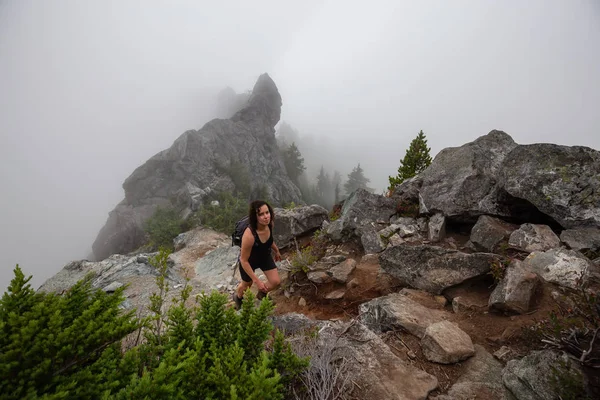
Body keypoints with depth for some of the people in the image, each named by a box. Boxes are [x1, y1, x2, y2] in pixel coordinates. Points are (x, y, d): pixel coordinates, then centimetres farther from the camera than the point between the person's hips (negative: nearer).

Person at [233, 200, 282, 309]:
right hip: (249, 261, -4)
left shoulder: (269, 224, -25)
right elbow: (244, 260, -31)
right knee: (247, 284, 21)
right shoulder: (249, 235, -44)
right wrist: (257, 280, -28)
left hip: (265, 256, 5)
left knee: (275, 282, 0)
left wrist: (276, 251, 17)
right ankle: (237, 296, 59)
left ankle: (261, 292, 36)